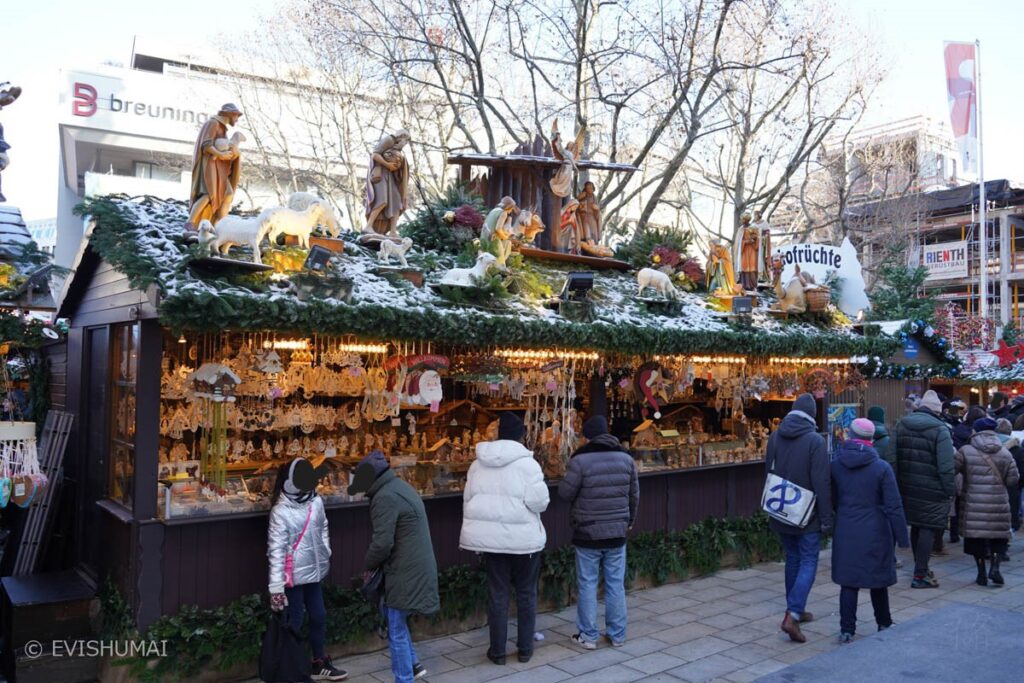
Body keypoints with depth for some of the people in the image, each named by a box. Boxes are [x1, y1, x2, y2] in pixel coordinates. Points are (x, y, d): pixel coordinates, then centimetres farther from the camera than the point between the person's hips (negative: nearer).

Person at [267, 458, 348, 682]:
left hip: (314, 571, 6)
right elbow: (276, 549, -20)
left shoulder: (316, 502, -2)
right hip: (294, 575, -6)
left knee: (319, 616, 18)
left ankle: (320, 663, 36)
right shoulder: (281, 511, -19)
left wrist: (326, 557, 12)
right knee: (295, 621, 7)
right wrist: (276, 586, -21)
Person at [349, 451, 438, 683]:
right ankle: (413, 664, 29)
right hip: (415, 567, 10)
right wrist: (376, 565, 16)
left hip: (405, 572, -10)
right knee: (393, 619, 24)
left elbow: (382, 542, -23)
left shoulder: (385, 497, -18)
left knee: (396, 632, 2)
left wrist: (369, 566, -3)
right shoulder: (400, 487, 15)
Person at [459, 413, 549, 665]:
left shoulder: (478, 464, 3)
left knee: (497, 594, 12)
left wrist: (477, 531, 19)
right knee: (526, 593, 13)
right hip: (523, 538, -3)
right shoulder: (526, 463, -13)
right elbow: (538, 501, -19)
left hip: (491, 537, 4)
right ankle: (525, 648, 21)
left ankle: (497, 650, 18)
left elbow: (468, 499, 9)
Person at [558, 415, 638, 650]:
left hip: (588, 533, -4)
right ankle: (617, 635, 21)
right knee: (616, 584, 12)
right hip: (617, 532, 4)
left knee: (587, 585, 7)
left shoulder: (580, 460, -15)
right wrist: (630, 520, 24)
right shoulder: (626, 458, 1)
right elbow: (634, 494, 9)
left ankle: (588, 636, 14)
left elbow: (565, 493, -9)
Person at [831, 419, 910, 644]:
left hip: (846, 533, 1)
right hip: (875, 533, -1)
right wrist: (902, 537, -2)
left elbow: (831, 500, 7)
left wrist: (831, 525, 19)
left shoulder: (835, 465, -2)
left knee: (848, 581, 6)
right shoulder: (882, 467, -10)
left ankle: (847, 630, 6)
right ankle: (884, 624, 32)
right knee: (878, 579, 15)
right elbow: (894, 507, -9)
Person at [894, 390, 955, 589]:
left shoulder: (900, 425, 5)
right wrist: (949, 490, -6)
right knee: (929, 528, 0)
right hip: (931, 490, -6)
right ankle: (920, 575, -1)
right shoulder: (940, 430, -13)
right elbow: (946, 466, -15)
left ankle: (920, 567, 31)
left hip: (907, 488, 6)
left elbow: (893, 458, 6)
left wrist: (898, 484, 12)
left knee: (916, 526, 18)